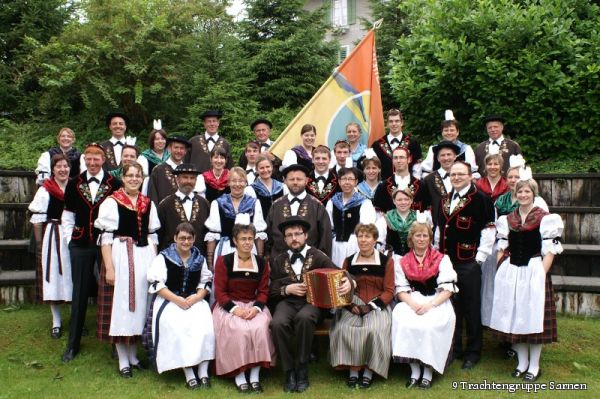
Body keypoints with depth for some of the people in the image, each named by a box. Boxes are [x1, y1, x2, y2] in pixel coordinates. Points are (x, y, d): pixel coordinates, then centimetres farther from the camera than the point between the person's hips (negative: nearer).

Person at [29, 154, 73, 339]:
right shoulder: (45, 190, -3)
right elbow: (37, 220, -2)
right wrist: (40, 243, -3)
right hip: (52, 237, -2)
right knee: (53, 277, 4)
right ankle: (56, 322, 16)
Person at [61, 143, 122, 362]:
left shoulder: (114, 184, -3)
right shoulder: (74, 184, 6)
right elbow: (68, 215, 11)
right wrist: (70, 238, 4)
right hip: (80, 246, 2)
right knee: (80, 293, 8)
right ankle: (73, 344, 20)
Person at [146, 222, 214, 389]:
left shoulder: (200, 259, 12)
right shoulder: (163, 257, 1)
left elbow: (207, 282, 12)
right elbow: (156, 283, -8)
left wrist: (196, 297, -10)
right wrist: (177, 299, -17)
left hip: (195, 300, 3)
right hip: (169, 301, -3)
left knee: (205, 328, -24)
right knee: (178, 330, -30)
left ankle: (203, 372, -19)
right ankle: (189, 375, -25)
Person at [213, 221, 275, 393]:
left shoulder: (261, 263, 8)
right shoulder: (224, 261, 0)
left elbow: (263, 291, 4)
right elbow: (220, 292, -4)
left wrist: (256, 308, -16)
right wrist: (235, 309, -19)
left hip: (254, 306, 2)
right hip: (229, 306, -2)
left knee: (260, 328, -28)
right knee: (238, 329, -31)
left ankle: (255, 375, -17)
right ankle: (239, 375, -18)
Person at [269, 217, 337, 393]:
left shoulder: (318, 257, 10)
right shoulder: (278, 260, 16)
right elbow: (271, 290, 14)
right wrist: (287, 289, -6)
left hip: (312, 301, -2)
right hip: (287, 302, 2)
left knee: (304, 318, -37)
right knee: (278, 323, -32)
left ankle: (302, 370, -18)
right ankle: (289, 372, -13)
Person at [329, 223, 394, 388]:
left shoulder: (386, 261, 4)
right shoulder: (348, 261, 11)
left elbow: (389, 291, 0)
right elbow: (342, 289, 9)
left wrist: (371, 306, -13)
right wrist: (350, 306, -10)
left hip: (378, 305, -2)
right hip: (353, 305, 2)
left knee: (375, 330, -30)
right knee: (344, 328, -26)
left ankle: (369, 370, -13)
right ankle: (353, 369, -14)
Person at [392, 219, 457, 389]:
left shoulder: (442, 259, 4)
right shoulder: (403, 262, 11)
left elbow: (448, 288, -3)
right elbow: (401, 289, 4)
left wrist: (430, 305, -17)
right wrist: (413, 304, -15)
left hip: (437, 302, -2)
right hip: (411, 302, 2)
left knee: (432, 324, -32)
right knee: (402, 320, -29)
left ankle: (428, 370, -15)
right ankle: (414, 370, -16)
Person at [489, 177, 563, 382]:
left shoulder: (545, 218, -3)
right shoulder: (507, 219, 10)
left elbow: (550, 250, -6)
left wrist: (541, 275, -15)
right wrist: (501, 272, 3)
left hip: (534, 272, -4)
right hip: (510, 273, 4)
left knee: (533, 317, 1)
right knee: (513, 317, 8)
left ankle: (534, 366, 15)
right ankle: (522, 362, 23)